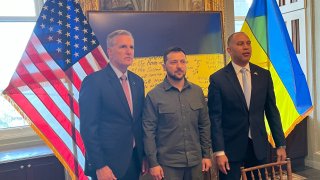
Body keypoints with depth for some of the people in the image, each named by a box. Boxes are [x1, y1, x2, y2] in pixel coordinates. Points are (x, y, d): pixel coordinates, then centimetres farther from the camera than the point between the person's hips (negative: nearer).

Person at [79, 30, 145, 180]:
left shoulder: (137, 81, 8)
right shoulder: (94, 81, -13)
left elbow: (140, 121, 11)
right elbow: (88, 128, -14)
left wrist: (144, 156, 9)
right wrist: (99, 166, -16)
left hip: (135, 160, 6)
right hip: (108, 163, -6)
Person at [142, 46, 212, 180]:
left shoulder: (197, 91, 3)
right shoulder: (154, 95, -8)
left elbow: (204, 125, 7)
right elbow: (148, 132, -7)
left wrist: (206, 154, 6)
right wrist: (153, 163, -8)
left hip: (195, 161, 4)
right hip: (168, 163, -3)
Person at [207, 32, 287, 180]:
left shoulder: (264, 75, 3)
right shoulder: (218, 79, -7)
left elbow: (272, 112, 6)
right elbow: (215, 118, -9)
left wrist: (280, 145, 5)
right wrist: (219, 152, -13)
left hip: (259, 146, 3)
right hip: (231, 147, -3)